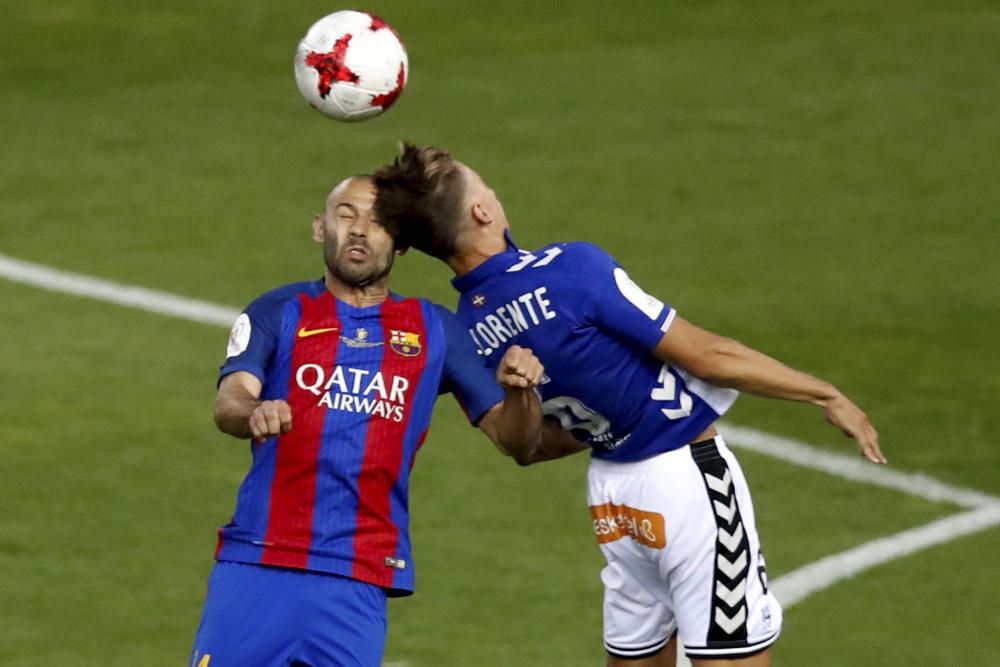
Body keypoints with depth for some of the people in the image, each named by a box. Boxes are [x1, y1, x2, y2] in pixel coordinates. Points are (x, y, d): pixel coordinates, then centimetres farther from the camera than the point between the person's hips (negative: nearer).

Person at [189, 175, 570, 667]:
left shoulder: (433, 331, 14)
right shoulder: (279, 313, 10)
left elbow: (512, 438, 12)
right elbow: (228, 402, -8)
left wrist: (519, 391, -11)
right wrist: (254, 414, -32)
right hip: (254, 566, 0)